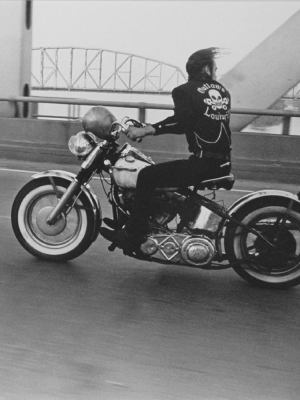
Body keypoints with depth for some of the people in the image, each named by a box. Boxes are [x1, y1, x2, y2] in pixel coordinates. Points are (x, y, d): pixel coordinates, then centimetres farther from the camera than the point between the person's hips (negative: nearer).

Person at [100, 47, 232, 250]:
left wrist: (147, 130, -19)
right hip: (224, 164, 8)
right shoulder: (223, 91, 16)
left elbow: (182, 121, -21)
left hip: (203, 163, -8)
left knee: (148, 176, -5)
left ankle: (133, 235, -7)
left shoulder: (185, 90, -4)